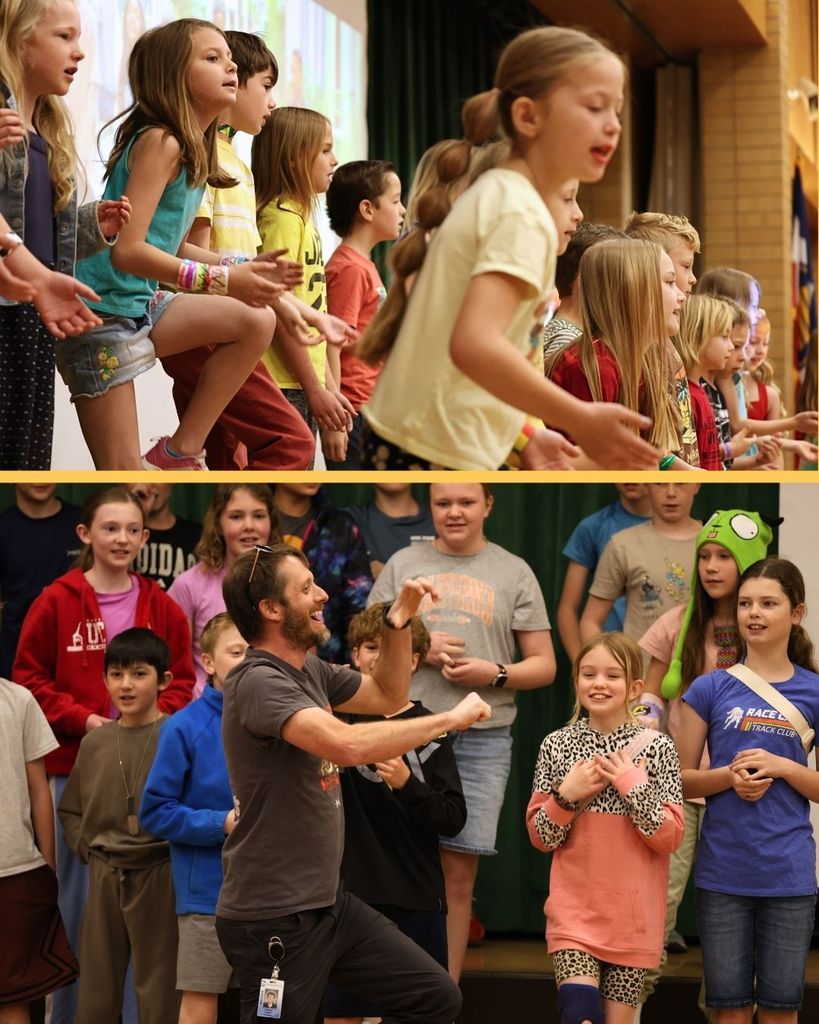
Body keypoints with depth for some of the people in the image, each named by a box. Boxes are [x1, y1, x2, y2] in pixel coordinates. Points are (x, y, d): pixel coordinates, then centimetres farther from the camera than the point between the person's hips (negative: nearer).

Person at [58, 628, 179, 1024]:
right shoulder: (94, 743, 8)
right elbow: (70, 810, 17)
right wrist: (87, 846, 4)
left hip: (158, 876, -4)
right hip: (104, 876, 4)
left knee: (158, 989, 3)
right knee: (96, 990, 10)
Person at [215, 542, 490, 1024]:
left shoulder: (311, 671, 9)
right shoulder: (259, 682, -20)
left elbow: (388, 696, 24)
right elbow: (348, 744, -34)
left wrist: (399, 621, 7)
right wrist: (450, 719, -24)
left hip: (330, 902, 9)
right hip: (275, 919, -9)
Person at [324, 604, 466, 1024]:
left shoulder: (429, 729, 3)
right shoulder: (340, 714, 4)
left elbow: (454, 818, -1)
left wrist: (407, 784, -18)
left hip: (416, 899, 0)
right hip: (348, 892, 0)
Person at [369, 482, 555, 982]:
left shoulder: (514, 572, 7)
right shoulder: (403, 564, 9)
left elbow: (544, 665, 7)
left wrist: (496, 674, -12)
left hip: (481, 739, 0)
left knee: (458, 874, 3)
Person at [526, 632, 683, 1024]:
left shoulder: (655, 747, -4)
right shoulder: (557, 746, 1)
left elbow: (670, 838, -6)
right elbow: (540, 837, 4)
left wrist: (634, 786, -16)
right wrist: (567, 796, -12)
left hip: (632, 913, 0)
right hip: (575, 907, 0)